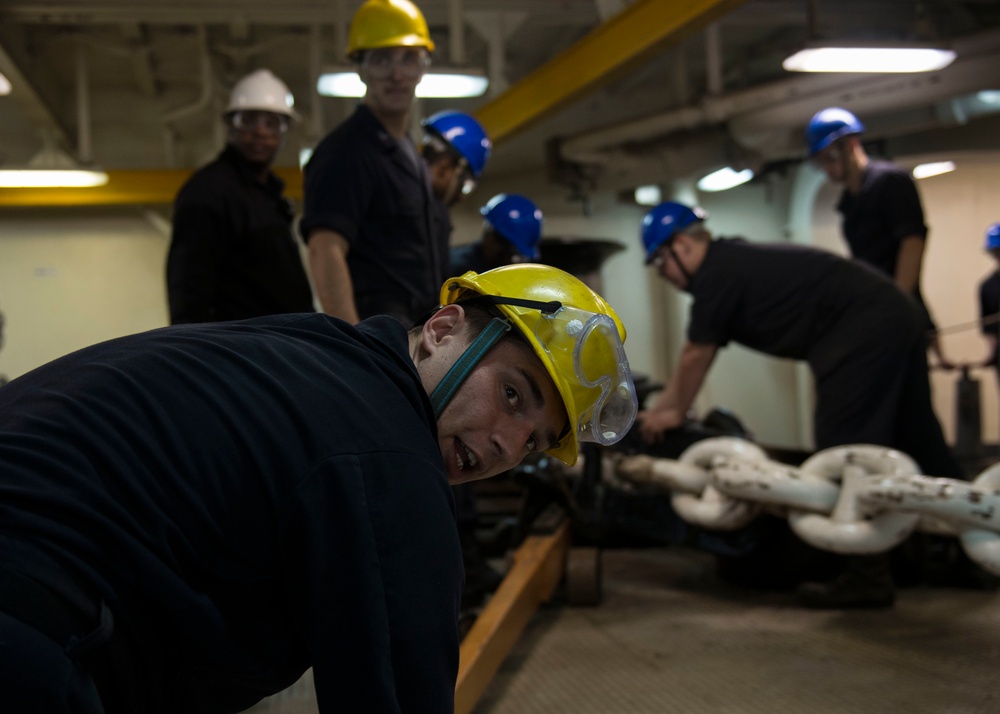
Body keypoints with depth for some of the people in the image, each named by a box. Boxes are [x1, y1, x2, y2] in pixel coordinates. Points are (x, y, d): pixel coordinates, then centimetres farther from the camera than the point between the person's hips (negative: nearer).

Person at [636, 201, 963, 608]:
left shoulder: (717, 273, -10)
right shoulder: (733, 263, 20)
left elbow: (696, 357, -2)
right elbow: (695, 356, 26)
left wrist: (675, 414, 12)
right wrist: (660, 407, 29)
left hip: (862, 330, -10)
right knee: (915, 444, 16)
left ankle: (867, 577, -5)